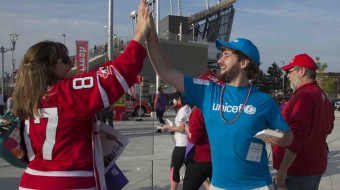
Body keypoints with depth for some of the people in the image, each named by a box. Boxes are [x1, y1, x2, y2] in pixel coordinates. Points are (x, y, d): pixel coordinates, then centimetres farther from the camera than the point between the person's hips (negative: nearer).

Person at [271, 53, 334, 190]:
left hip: (299, 171, -10)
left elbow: (297, 136, -27)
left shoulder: (303, 96, -20)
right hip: (315, 168, 10)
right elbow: (328, 128, 21)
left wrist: (283, 169, -26)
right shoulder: (322, 96, 12)